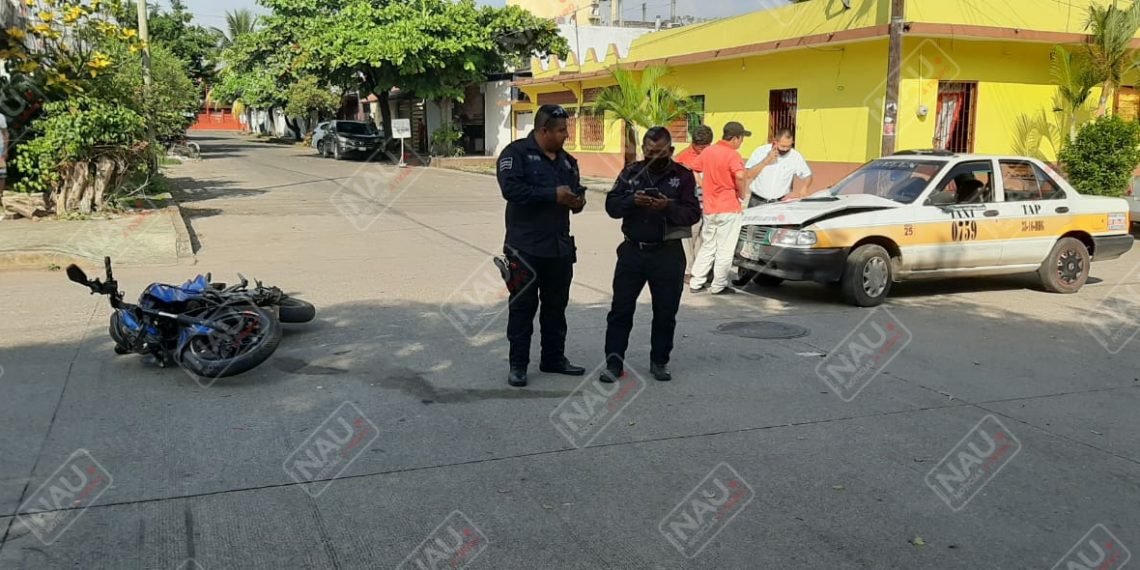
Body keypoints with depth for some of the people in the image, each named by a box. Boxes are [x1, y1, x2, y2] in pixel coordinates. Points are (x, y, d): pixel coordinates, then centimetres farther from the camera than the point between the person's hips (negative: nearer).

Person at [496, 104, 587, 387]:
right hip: (526, 247, -7)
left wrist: (577, 200, -4)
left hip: (560, 247, 7)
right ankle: (518, 364, 9)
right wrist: (553, 195, -21)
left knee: (556, 306, 14)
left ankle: (554, 358, 27)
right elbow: (511, 189, -22)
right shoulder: (517, 152, -8)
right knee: (523, 306, 1)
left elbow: (576, 191, 21)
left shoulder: (567, 160, 13)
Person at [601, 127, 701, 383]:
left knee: (665, 312, 7)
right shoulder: (631, 172, 9)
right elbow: (611, 206, 2)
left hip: (667, 253, -1)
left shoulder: (683, 176, 2)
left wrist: (668, 207, -24)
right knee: (621, 309, 0)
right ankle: (614, 363, 6)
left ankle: (659, 362, 22)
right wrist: (632, 201, -18)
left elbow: (693, 213, -6)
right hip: (632, 250, 2)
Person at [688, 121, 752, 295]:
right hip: (729, 209, -6)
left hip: (709, 208, 6)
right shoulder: (733, 154, -13)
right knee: (725, 249, 3)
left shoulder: (707, 152, 7)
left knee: (707, 247, 16)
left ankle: (696, 282, 16)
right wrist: (742, 193, -11)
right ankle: (719, 286, 8)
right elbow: (740, 177, -29)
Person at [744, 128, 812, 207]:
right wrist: (766, 161, -14)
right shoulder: (760, 151, -2)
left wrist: (802, 193, -8)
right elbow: (748, 175, -7)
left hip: (781, 202, 0)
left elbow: (808, 176, 9)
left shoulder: (795, 156, -1)